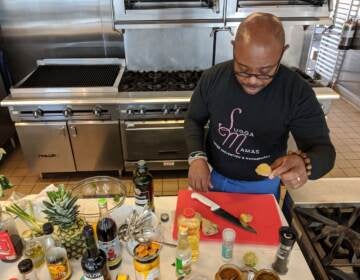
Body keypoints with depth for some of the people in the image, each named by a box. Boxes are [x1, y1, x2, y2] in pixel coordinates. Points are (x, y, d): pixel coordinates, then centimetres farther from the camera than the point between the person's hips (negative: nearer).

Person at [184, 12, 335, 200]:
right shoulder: (212, 78, -17)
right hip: (214, 177, 2)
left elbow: (323, 149, -19)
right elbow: (194, 120, -3)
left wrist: (304, 164, -43)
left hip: (263, 185, -1)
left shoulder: (298, 92, -22)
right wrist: (197, 157, -21)